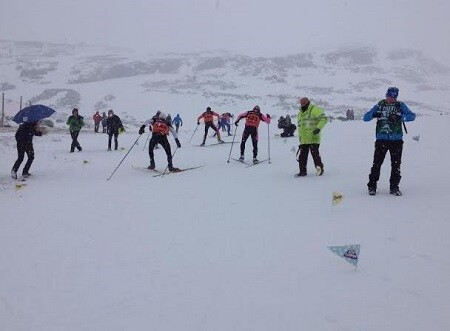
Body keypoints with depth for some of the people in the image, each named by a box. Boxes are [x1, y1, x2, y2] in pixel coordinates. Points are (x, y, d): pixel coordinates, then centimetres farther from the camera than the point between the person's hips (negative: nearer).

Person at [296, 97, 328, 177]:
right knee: (302, 155, 6)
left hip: (313, 138, -7)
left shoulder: (315, 109, -4)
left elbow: (324, 119, -12)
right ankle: (302, 171, 12)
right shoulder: (300, 113, 19)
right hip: (303, 140, 7)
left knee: (315, 154, -7)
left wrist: (318, 128, -23)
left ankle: (319, 169, 6)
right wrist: (300, 137, 23)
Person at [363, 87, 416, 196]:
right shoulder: (379, 105, 10)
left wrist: (399, 117, -18)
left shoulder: (400, 105, 10)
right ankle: (372, 186, 4)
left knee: (396, 164, 3)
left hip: (396, 139, 1)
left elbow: (412, 116, -1)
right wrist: (374, 114, -15)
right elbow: (365, 118, 7)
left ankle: (394, 187, 13)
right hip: (381, 138, -1)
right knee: (377, 163, -5)